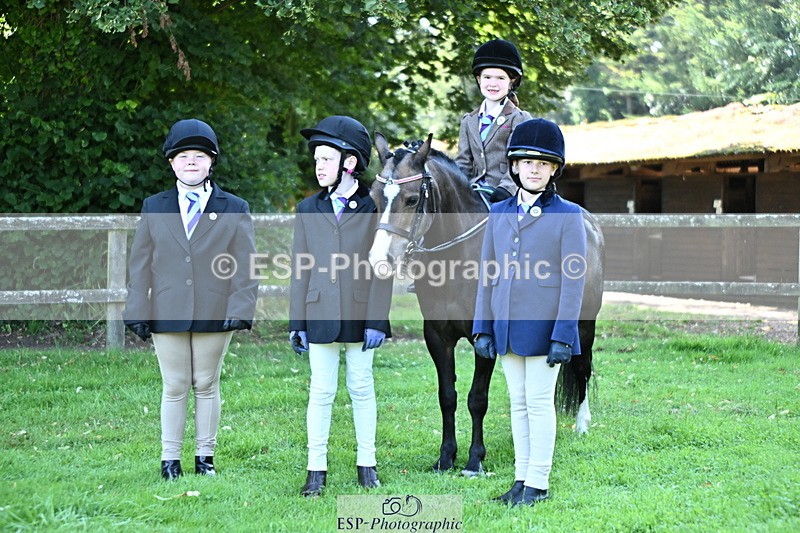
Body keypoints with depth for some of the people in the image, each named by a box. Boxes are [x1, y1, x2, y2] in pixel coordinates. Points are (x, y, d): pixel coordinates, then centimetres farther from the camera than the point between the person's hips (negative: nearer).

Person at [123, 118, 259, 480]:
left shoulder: (234, 210, 5)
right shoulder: (154, 208, 9)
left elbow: (246, 263, 1)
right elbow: (140, 264, 8)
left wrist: (240, 308, -10)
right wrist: (138, 312, 1)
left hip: (214, 315, -1)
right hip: (168, 314, 1)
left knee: (206, 386, 7)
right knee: (174, 388, 4)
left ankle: (205, 457, 16)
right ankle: (170, 460, 11)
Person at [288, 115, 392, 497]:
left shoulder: (373, 209, -3)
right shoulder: (308, 210, 6)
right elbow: (300, 270, 6)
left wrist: (376, 321, -10)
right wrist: (297, 322, 2)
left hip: (359, 315, -2)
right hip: (320, 316, 2)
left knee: (361, 388, 7)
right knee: (320, 391, 4)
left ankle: (366, 462, 18)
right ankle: (316, 469, 9)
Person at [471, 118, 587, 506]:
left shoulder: (568, 216, -4)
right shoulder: (499, 213, 10)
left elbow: (573, 280, -7)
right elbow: (487, 274, 11)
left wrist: (563, 335, -13)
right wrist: (482, 328, 5)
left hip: (543, 327, -5)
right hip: (507, 327, 5)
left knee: (539, 402, -1)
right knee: (518, 403, 10)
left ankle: (537, 484, 6)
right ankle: (521, 479, 18)